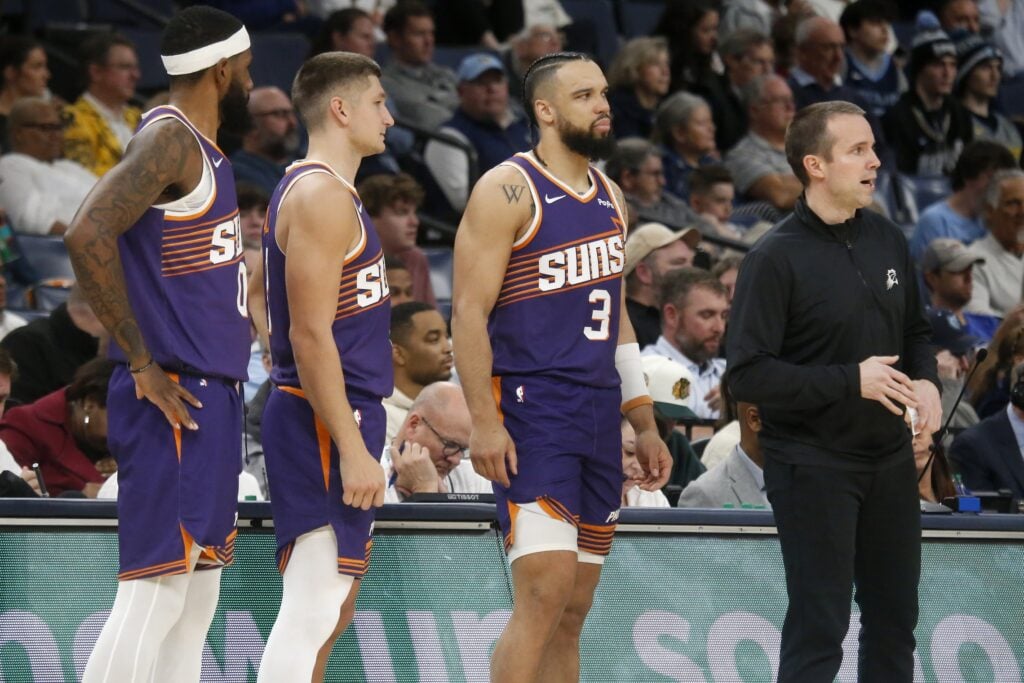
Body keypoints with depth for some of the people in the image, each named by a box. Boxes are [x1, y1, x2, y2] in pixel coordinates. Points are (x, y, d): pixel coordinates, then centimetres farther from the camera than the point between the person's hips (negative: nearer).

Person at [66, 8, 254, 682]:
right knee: (155, 590, -12)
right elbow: (88, 236, -25)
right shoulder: (170, 139, -13)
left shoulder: (201, 148, 18)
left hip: (211, 394, 10)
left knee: (196, 595, 10)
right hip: (175, 399, -10)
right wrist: (143, 365, -22)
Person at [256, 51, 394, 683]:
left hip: (340, 420, 11)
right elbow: (310, 336, -21)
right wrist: (352, 449, -23)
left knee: (331, 611, 13)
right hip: (326, 422, -11)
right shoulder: (323, 197, -14)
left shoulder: (325, 192, 19)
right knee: (313, 613, -13)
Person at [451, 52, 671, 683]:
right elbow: (469, 311, -12)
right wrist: (484, 422, -20)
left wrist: (646, 425, 20)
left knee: (573, 611, 8)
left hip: (599, 416, 8)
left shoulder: (608, 196, 16)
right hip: (531, 411, -8)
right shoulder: (508, 192, -7)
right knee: (545, 594, -17)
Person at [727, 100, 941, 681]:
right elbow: (749, 374, -18)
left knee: (895, 618, 12)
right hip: (813, 466, -6)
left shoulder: (888, 241, 5)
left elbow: (916, 331, 19)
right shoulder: (777, 258, -14)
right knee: (819, 631, -3)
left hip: (890, 459, 6)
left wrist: (926, 380, -3)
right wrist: (851, 381, -22)